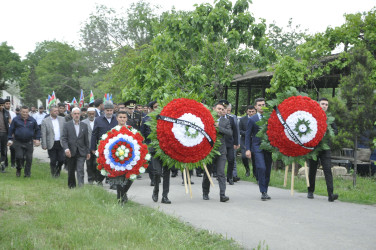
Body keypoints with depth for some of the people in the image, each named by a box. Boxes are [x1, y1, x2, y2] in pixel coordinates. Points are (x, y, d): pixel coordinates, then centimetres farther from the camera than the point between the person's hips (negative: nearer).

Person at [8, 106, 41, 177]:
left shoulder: (32, 120, 4)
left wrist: (37, 139, 4)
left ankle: (27, 173, 11)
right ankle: (18, 170, 14)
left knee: (29, 158, -1)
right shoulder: (16, 120, 0)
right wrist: (10, 139, -1)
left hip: (29, 143, 2)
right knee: (19, 156, -12)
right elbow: (11, 130, 4)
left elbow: (37, 130, 13)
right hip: (18, 142, -1)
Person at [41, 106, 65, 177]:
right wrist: (44, 145, -8)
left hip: (61, 143, 2)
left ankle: (58, 169, 26)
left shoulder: (62, 119, 7)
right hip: (51, 144, -2)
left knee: (62, 159, -2)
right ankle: (53, 173, 21)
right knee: (53, 160, 3)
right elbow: (43, 134, -4)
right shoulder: (45, 121, -2)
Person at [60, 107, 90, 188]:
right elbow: (63, 138, -4)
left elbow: (86, 140, 10)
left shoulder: (84, 125, 7)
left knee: (80, 170, -9)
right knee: (71, 171, 9)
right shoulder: (67, 125, 1)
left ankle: (81, 186, -11)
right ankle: (71, 186, 23)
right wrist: (66, 148, -18)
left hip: (81, 152, 0)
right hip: (70, 152, 0)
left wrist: (87, 152, 9)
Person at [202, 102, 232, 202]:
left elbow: (230, 133, -6)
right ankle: (205, 193, 27)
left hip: (221, 151, 0)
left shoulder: (225, 121, 8)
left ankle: (222, 195, -11)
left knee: (221, 173, -8)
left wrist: (219, 127, -15)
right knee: (207, 173, 11)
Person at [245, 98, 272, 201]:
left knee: (268, 170, 5)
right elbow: (248, 135, 5)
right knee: (261, 168, -17)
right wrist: (247, 149, -3)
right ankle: (263, 192, -12)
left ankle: (265, 192, 18)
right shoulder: (252, 119, 4)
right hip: (257, 147, -3)